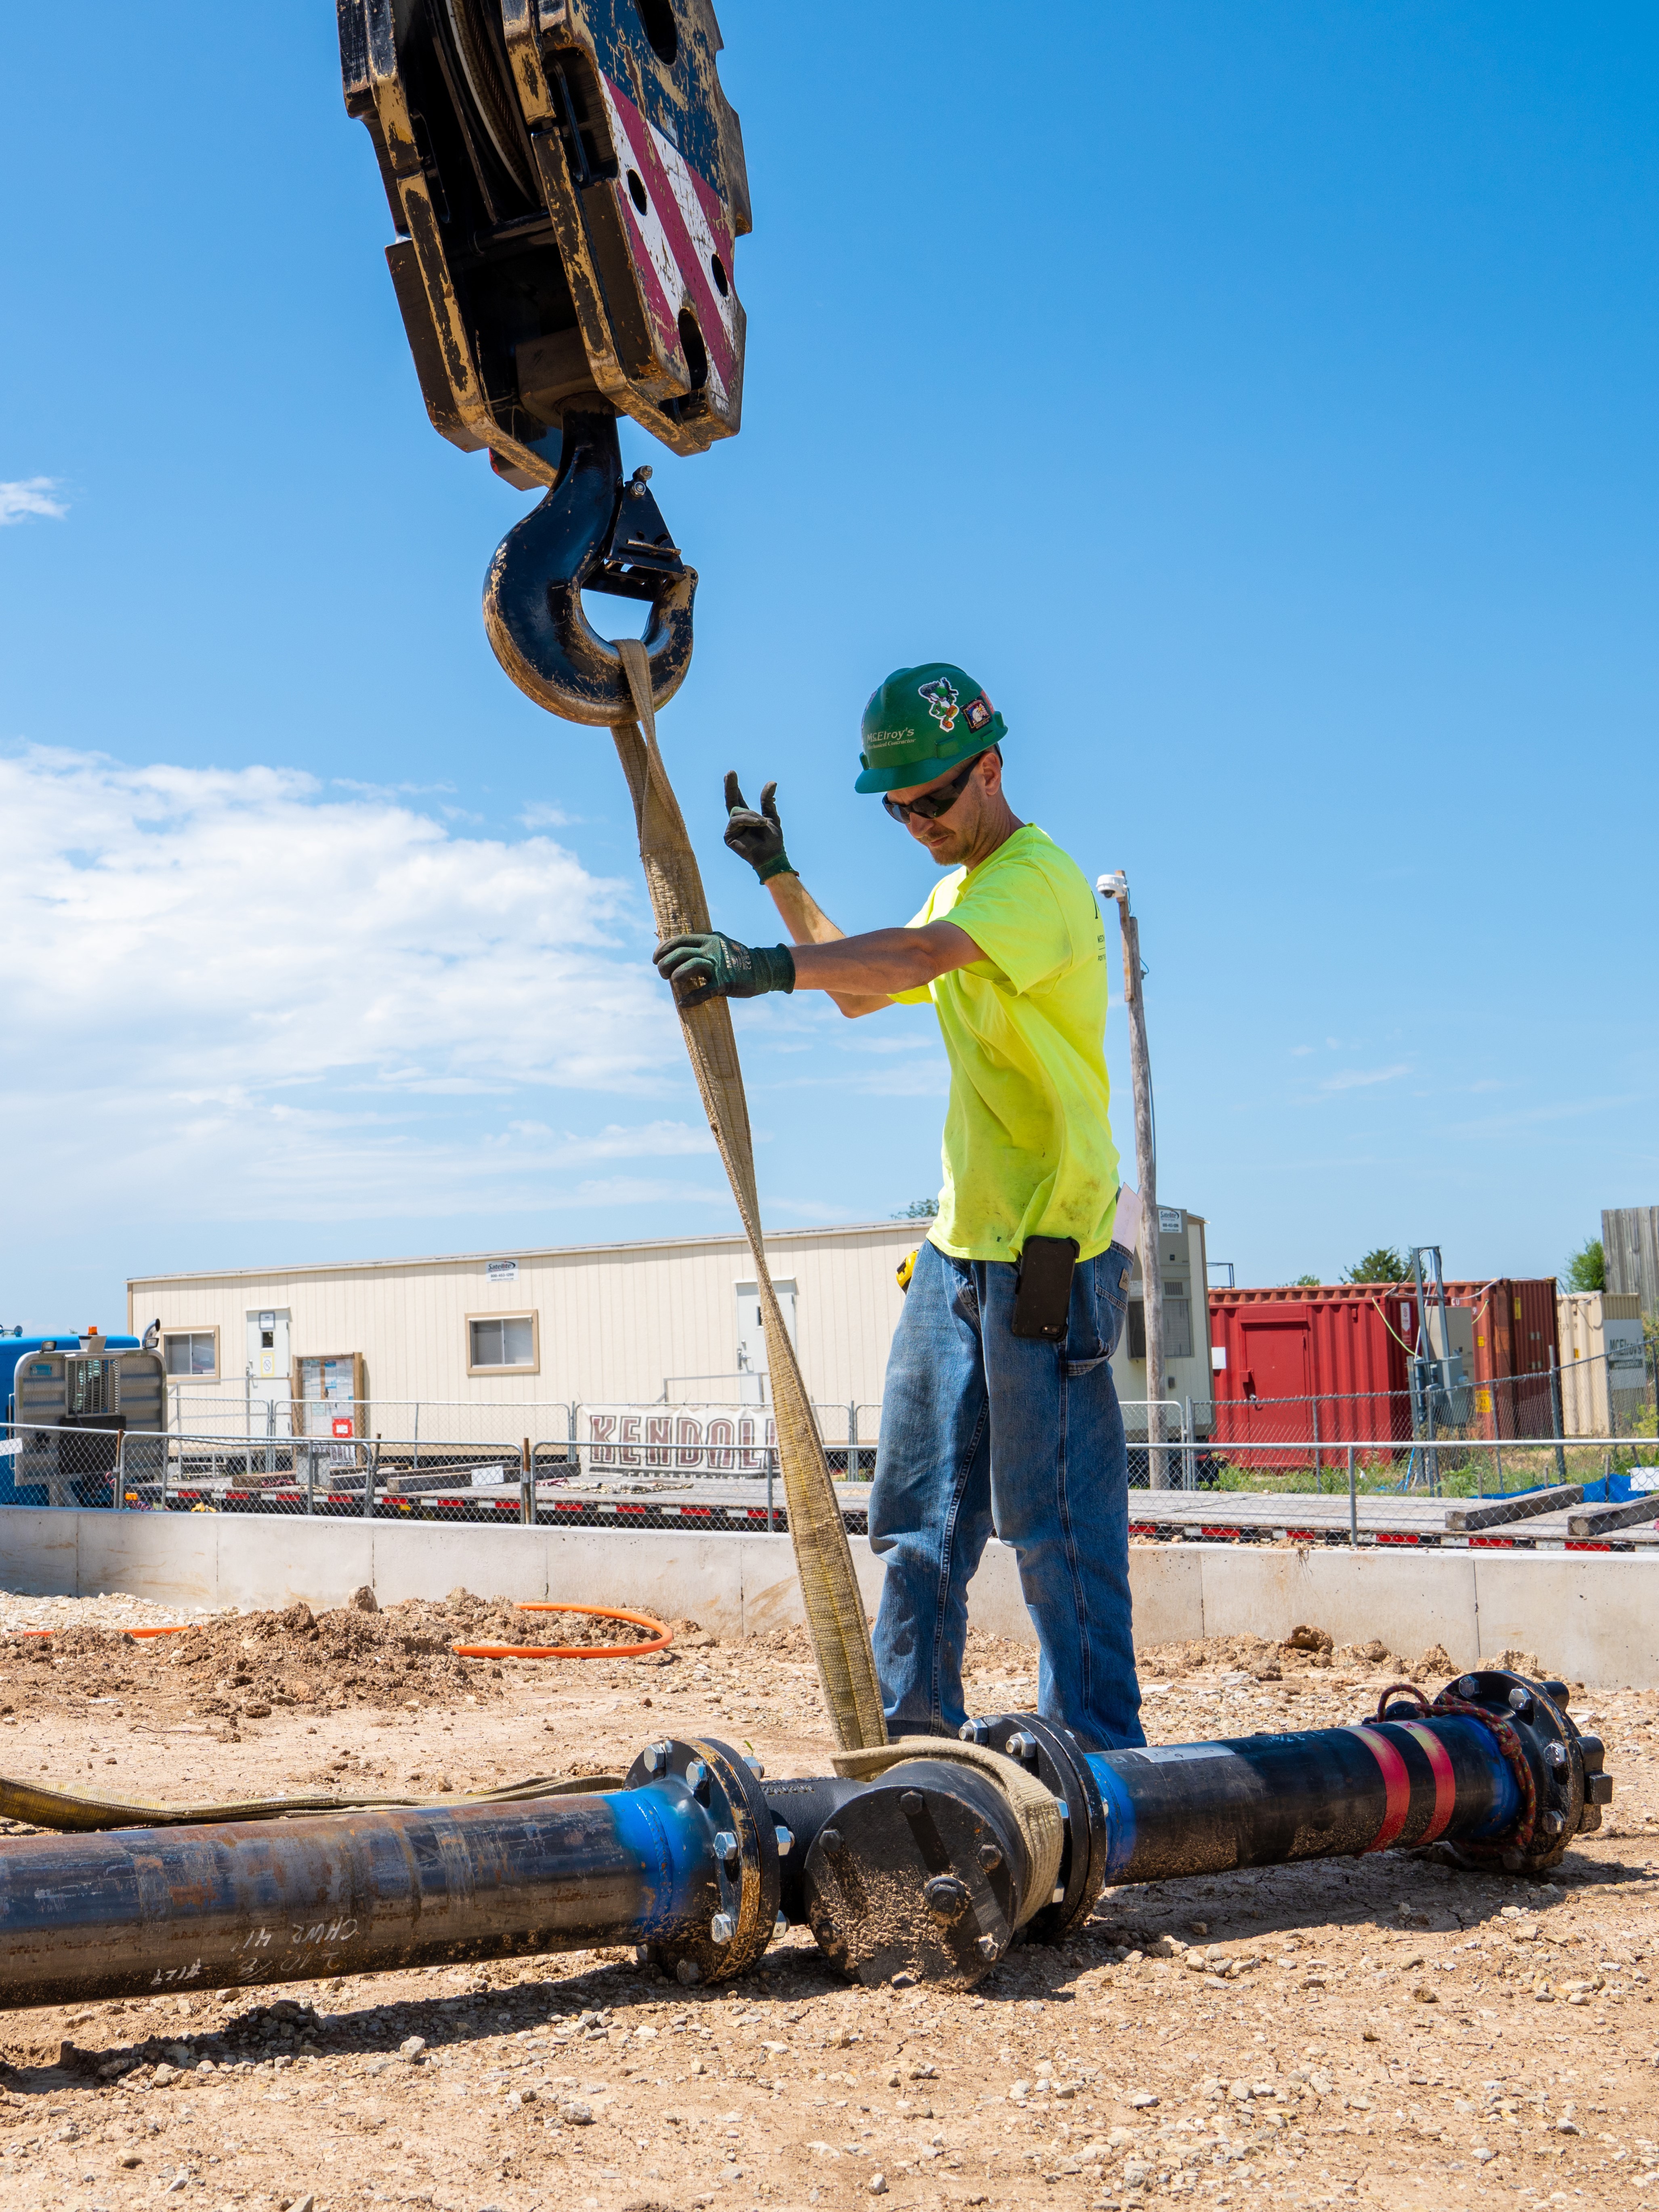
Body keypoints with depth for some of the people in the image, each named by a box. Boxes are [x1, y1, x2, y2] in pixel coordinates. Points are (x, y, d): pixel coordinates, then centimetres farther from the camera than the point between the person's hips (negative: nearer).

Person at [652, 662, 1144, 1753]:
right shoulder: (960, 886, 19)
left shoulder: (1039, 877, -13)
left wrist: (773, 965, -45)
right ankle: (913, 1729, 22)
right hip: (959, 1246, 9)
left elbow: (922, 954, -32)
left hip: (1048, 1251, -9)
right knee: (920, 1509, 12)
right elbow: (863, 988, 28)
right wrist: (781, 878, 19)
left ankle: (1100, 1753, 5)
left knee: (1054, 1515, -5)